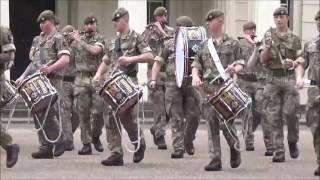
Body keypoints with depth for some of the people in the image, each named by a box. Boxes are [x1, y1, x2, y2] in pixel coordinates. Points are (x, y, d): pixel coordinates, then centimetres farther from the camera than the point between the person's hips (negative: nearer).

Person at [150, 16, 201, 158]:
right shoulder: (170, 44, 7)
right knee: (176, 118, -4)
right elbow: (158, 62, 8)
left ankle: (188, 142, 25)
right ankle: (178, 148, -4)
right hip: (173, 84, -2)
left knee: (193, 116, 1)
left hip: (190, 84, 2)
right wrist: (153, 79, -3)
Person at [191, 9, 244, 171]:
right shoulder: (204, 45, 14)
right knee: (212, 124, -1)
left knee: (226, 122, -6)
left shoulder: (232, 43, 5)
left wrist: (235, 69, -18)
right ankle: (215, 160, 1)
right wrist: (195, 77, -5)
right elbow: (196, 64, 14)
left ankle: (234, 148, 23)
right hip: (208, 88, 3)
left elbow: (240, 64, 4)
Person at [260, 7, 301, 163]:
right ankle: (278, 151, 0)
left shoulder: (295, 38, 8)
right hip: (272, 79, 1)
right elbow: (263, 59, 5)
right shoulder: (268, 35, 9)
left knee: (289, 113, -10)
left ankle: (293, 142, 14)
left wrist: (293, 63, -13)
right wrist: (267, 47, -13)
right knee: (274, 116, -2)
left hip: (289, 78, -1)